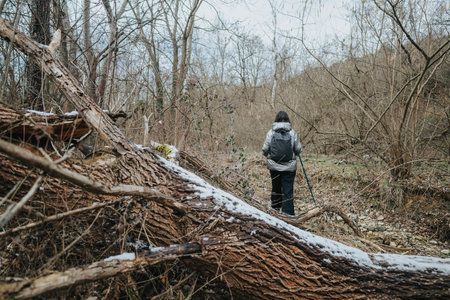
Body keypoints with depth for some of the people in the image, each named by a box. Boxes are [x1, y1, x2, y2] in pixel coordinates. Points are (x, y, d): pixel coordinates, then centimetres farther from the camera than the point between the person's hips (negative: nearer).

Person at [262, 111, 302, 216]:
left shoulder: (270, 133, -5)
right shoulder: (292, 133, -6)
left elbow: (265, 150, -2)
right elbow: (299, 149, 0)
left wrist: (269, 155, 19)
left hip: (274, 166, 2)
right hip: (289, 167, -2)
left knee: (276, 187, 18)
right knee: (288, 190, 2)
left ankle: (276, 208, 31)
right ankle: (287, 212, 0)